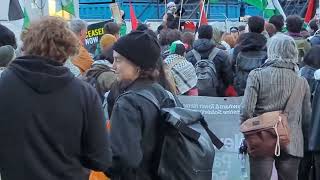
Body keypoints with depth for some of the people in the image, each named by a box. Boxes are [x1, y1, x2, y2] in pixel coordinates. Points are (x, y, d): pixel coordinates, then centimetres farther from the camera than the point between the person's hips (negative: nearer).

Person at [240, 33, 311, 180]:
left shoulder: (257, 75, -7)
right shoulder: (302, 82, 1)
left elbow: (246, 110, -12)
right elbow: (307, 117, 6)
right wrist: (306, 143, 19)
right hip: (292, 145, 2)